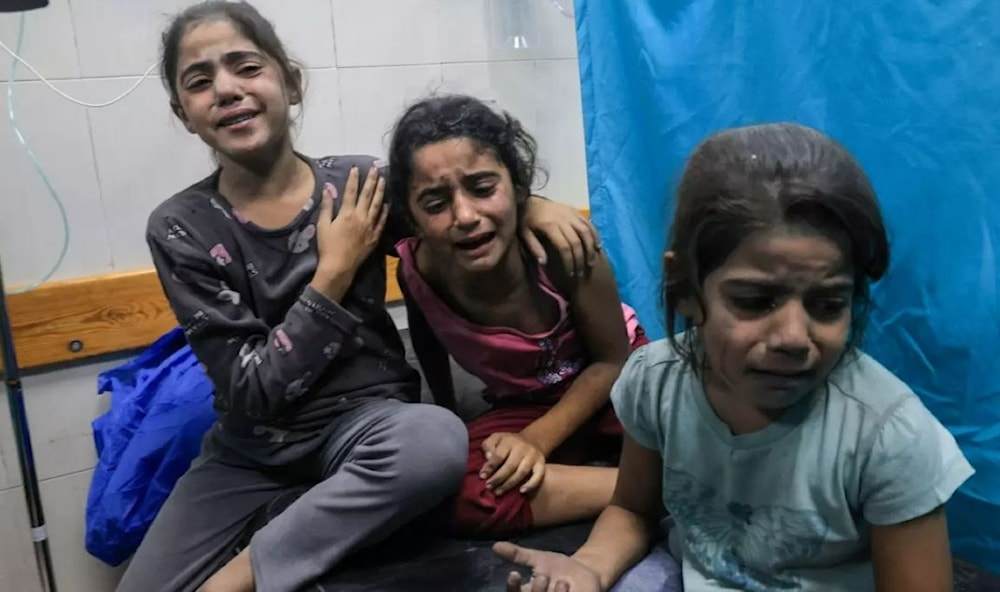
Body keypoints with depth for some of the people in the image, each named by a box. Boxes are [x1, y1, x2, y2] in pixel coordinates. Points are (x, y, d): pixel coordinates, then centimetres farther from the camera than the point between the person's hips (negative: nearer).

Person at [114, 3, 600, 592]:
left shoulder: (358, 184, -7)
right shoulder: (181, 228, -8)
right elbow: (252, 392, -13)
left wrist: (531, 205, -11)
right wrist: (334, 272, -18)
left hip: (365, 420, 0)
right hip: (252, 450, 1)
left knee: (437, 439, -34)